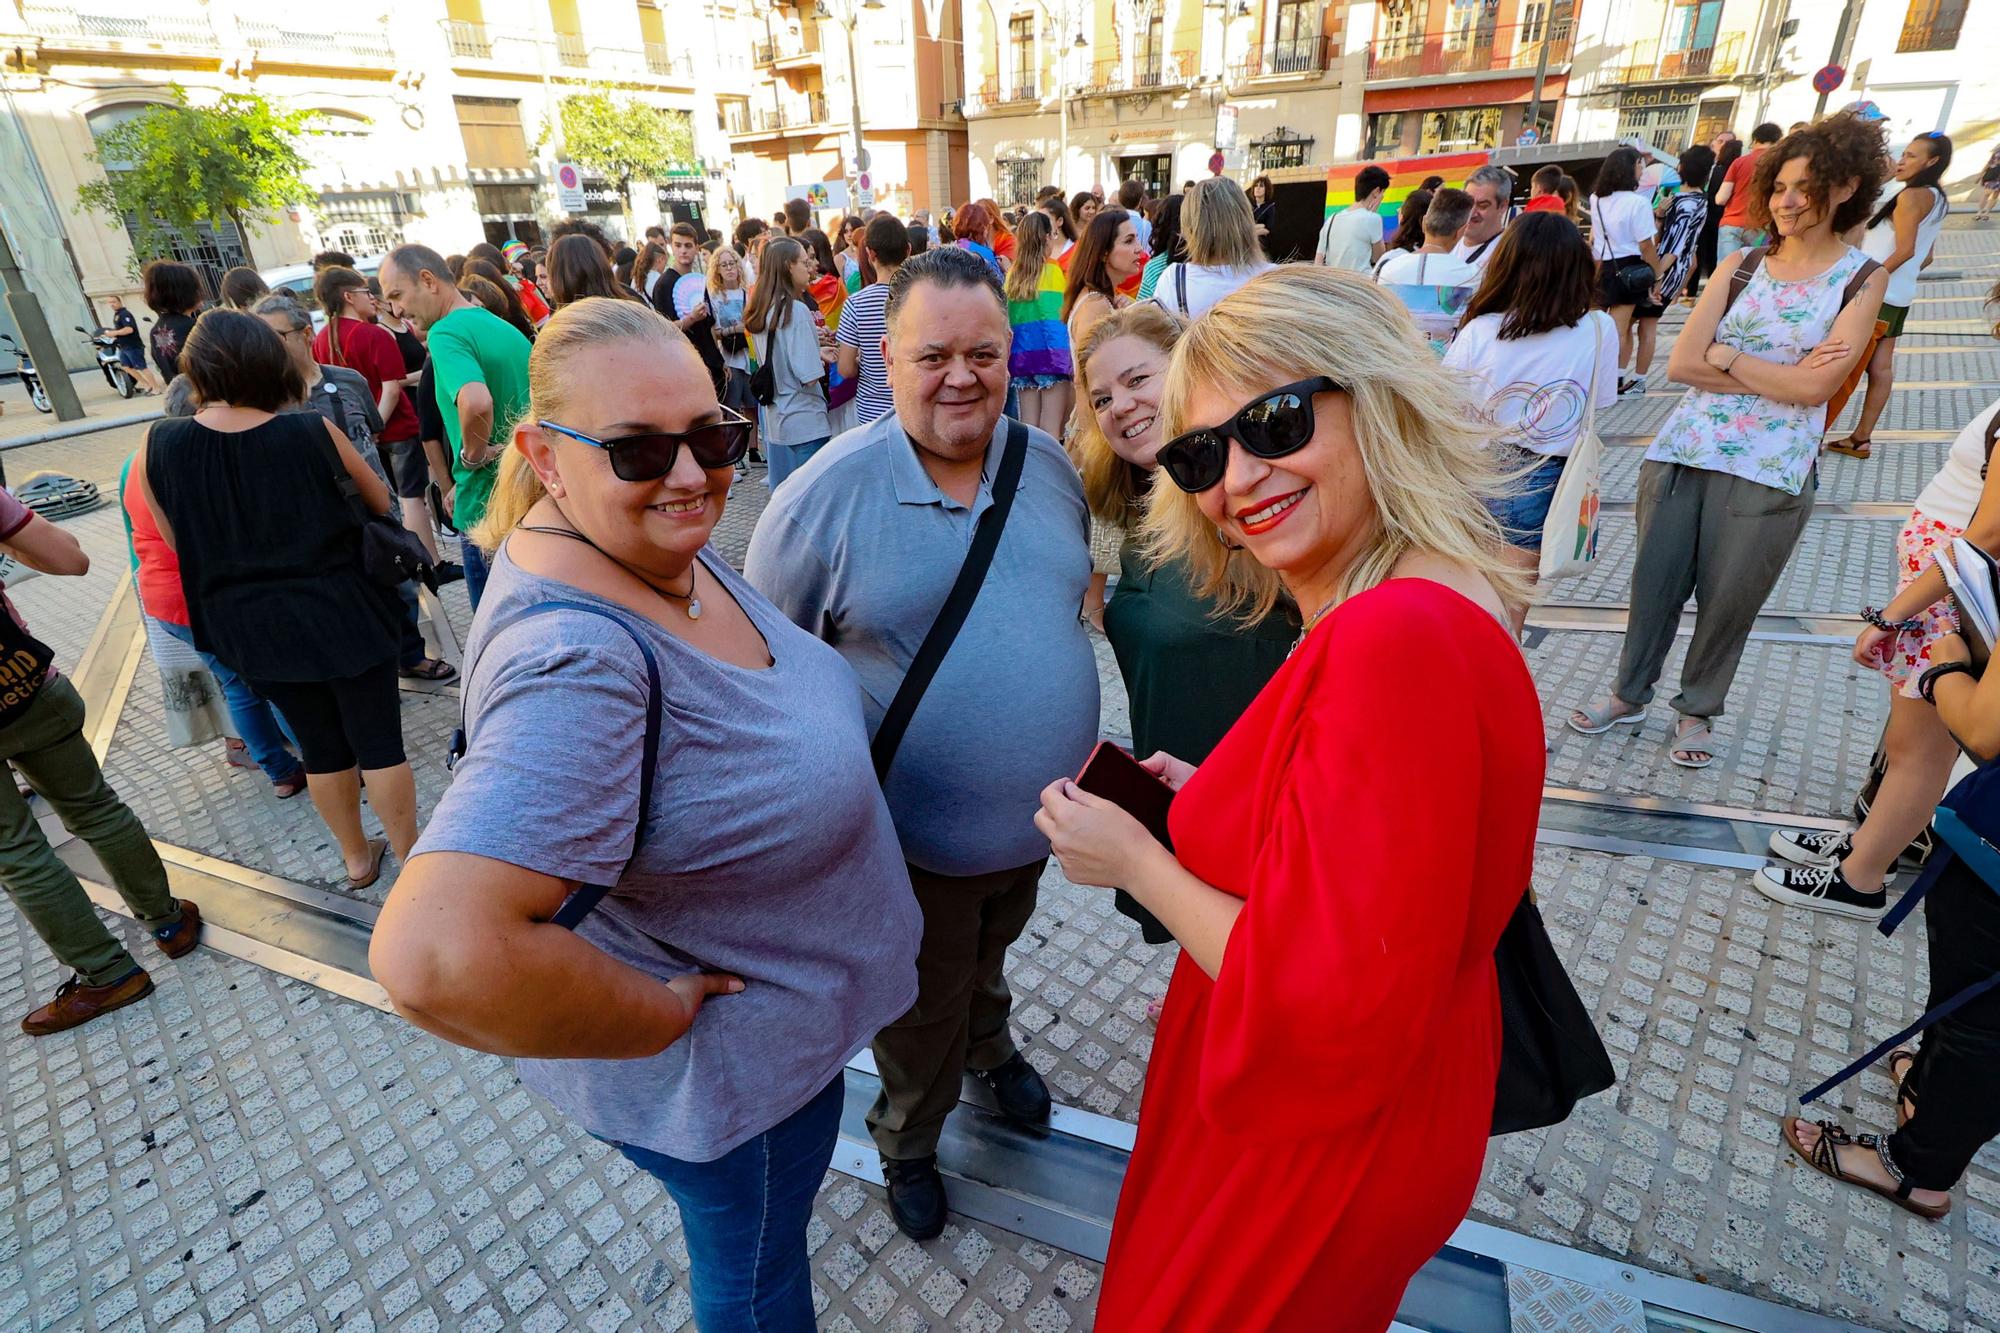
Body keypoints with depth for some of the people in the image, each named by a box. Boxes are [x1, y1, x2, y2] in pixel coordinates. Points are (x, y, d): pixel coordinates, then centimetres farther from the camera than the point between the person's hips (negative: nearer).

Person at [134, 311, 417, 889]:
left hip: (250, 628, 3)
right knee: (378, 743, 8)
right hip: (340, 614, -3)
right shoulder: (312, 431, -13)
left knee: (321, 747, 18)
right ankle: (410, 858, 20)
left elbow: (179, 542, 5)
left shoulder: (158, 445, -7)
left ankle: (356, 858, 34)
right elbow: (381, 503, 3)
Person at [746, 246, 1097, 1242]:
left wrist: (1079, 759, 13)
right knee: (923, 1011, 21)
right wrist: (813, 812, -9)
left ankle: (991, 1049, 65)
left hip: (1040, 814, 5)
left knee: (989, 954, 33)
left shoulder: (1049, 465, -4)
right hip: (917, 836, -4)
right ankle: (908, 1140, 52)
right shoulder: (825, 496, -19)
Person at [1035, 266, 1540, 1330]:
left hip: (1322, 1150, -8)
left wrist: (1135, 861, -21)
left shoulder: (1396, 637, -33)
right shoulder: (1402, 611, -3)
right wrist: (1218, 804, 0)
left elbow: (1329, 1013, -32)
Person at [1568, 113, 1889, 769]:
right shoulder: (1739, 265, 7)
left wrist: (1725, 355, -6)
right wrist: (1779, 375, -10)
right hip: (1681, 452, 2)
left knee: (1728, 602, 7)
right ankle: (1630, 693, 26)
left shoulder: (1861, 278, 1)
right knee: (1654, 583, 9)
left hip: (1768, 474, -2)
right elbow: (1680, 364, -4)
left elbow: (1816, 387, -11)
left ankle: (1698, 709, 27)